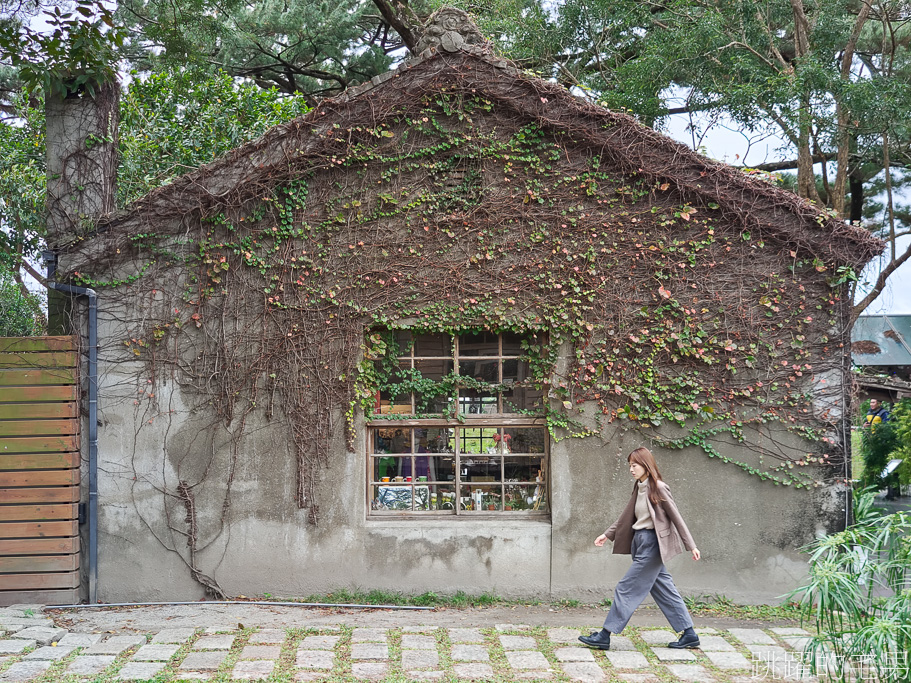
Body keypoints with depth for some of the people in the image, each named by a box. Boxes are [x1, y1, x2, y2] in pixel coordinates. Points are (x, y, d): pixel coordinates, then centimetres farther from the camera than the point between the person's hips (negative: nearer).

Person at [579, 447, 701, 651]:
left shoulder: (658, 488, -12)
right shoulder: (639, 488, 12)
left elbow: (676, 517, -10)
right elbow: (626, 517, 20)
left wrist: (691, 545, -9)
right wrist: (608, 534, 16)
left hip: (652, 544, -9)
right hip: (641, 542, 9)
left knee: (627, 589, -6)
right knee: (664, 590, 10)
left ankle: (605, 636, -1)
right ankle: (689, 635, 16)